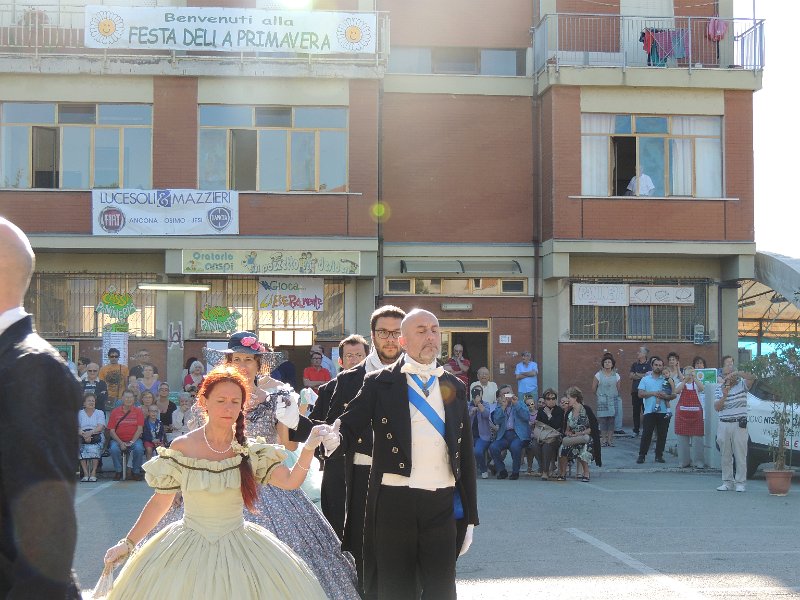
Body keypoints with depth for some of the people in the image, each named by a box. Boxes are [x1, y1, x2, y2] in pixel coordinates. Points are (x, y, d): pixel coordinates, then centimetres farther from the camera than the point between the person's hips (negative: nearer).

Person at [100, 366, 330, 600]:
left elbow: (291, 481, -10)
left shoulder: (251, 450, -2)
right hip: (189, 550, -1)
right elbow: (160, 502, 0)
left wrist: (309, 449, -26)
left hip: (239, 549, 1)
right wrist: (128, 543, -1)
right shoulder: (182, 448, -6)